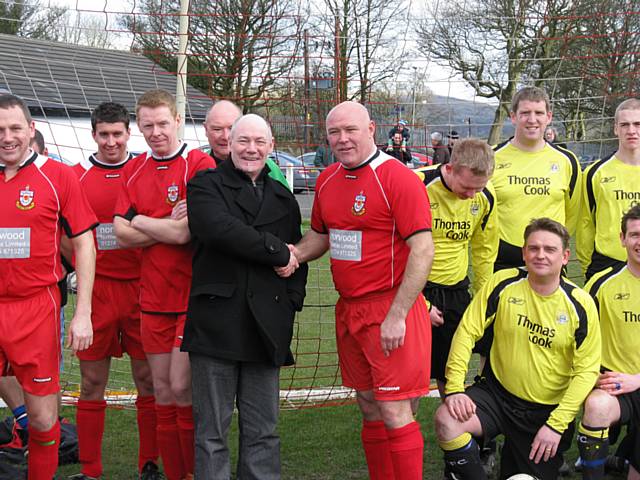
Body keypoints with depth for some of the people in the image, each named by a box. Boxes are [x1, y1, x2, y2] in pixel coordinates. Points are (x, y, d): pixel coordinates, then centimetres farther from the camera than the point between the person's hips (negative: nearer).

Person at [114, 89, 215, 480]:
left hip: (193, 296, -6)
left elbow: (186, 233, -19)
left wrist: (141, 221, -4)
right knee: (163, 394, 10)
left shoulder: (199, 164, -10)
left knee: (181, 390, -7)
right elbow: (121, 233, 2)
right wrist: (169, 227, -10)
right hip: (153, 297, 6)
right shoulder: (134, 170, 10)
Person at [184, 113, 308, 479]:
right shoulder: (206, 185, 3)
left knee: (263, 431, 8)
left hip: (267, 326, 4)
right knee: (212, 429, 3)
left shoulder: (283, 198, 18)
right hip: (216, 322, -3)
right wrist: (275, 250, -10)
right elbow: (219, 228, -16)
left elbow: (298, 254, 19)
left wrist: (292, 300, 3)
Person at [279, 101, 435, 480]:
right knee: (369, 407, 14)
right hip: (349, 308, 7)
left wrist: (397, 316, -21)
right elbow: (320, 236, 23)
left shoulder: (398, 179, -13)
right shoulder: (327, 180, 9)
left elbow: (423, 250, -18)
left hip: (390, 309, -7)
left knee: (394, 412, -6)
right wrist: (295, 254, 1)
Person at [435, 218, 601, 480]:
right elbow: (467, 331, -5)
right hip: (497, 393, 0)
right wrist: (455, 387, -16)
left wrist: (556, 424, -15)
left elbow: (586, 370, -8)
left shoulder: (581, 304, -10)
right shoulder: (504, 283, -8)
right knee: (446, 419, -28)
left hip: (548, 410, 0)